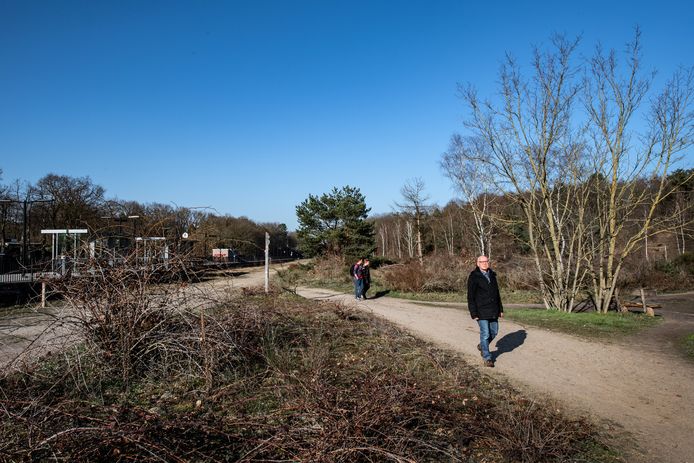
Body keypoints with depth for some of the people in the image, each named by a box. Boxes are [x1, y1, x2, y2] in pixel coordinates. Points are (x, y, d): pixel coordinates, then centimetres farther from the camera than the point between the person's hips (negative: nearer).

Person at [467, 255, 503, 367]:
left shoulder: (492, 275, 12)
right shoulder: (474, 277, -8)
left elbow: (497, 293, 19)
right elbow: (471, 296, -10)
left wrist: (500, 309, 16)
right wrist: (473, 313, -15)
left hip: (493, 311, 6)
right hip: (481, 311, -6)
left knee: (494, 332, 11)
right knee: (485, 334, -4)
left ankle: (482, 346, 37)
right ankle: (487, 358, 9)